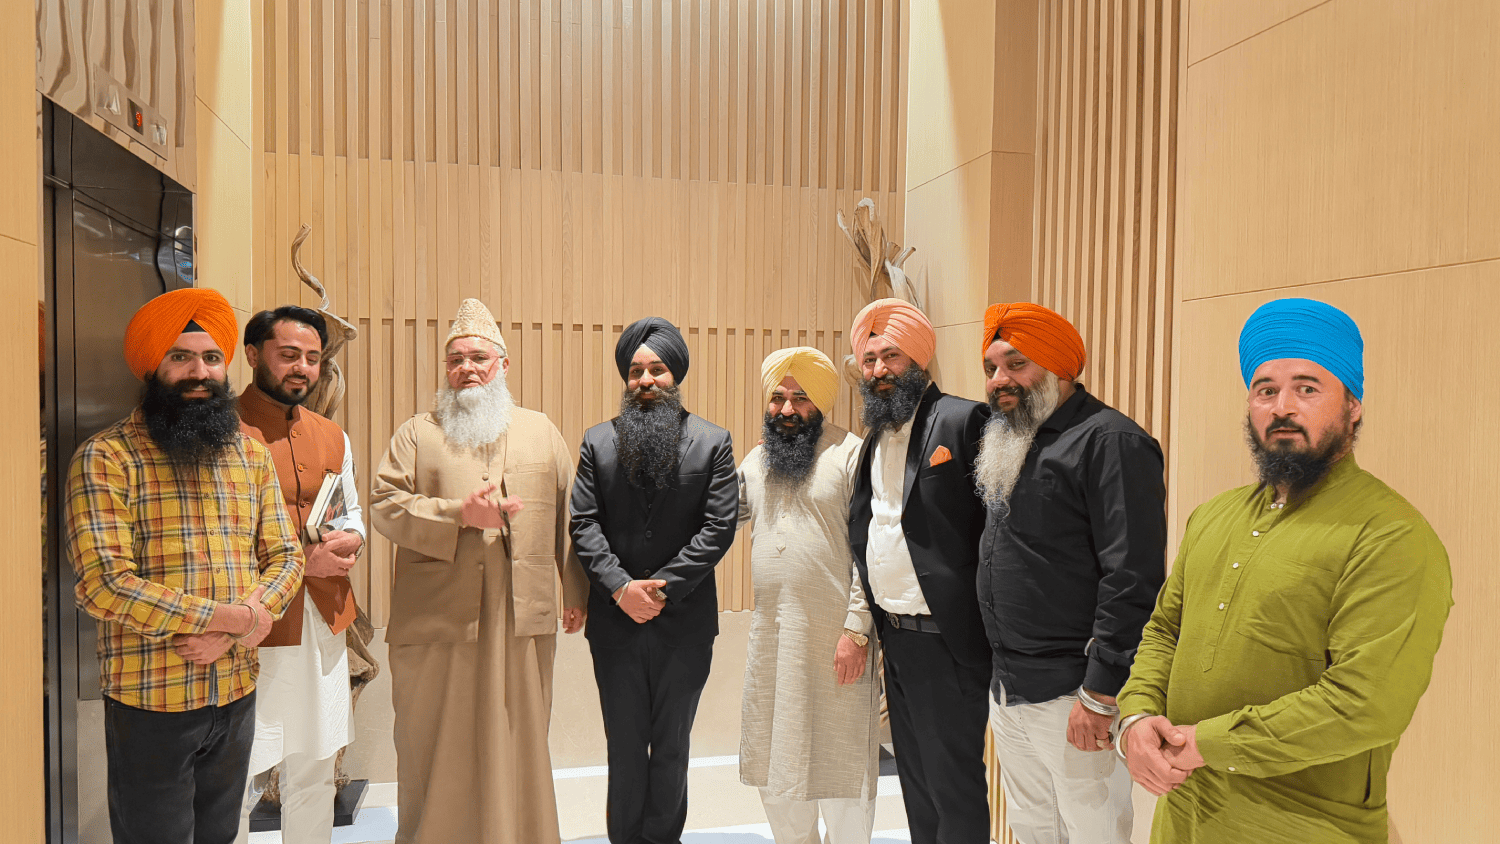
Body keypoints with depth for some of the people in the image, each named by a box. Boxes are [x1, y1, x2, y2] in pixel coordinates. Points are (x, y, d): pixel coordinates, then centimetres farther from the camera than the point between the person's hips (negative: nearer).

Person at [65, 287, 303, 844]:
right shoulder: (106, 458, -10)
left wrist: (238, 628, -14)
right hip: (150, 704, -5)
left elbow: (284, 557, 5)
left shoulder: (252, 455, 7)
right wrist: (239, 618, -19)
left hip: (237, 694, 5)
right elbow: (104, 584, -19)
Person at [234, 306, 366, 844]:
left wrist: (348, 539, -3)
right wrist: (298, 560, -17)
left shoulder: (333, 438, 12)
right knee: (236, 782, 0)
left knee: (315, 771, 17)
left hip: (324, 625, 6)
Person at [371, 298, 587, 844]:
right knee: (435, 751, 8)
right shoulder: (417, 434, 7)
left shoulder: (542, 432, 11)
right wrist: (460, 514, -16)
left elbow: (568, 517, 11)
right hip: (436, 620, -1)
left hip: (522, 620, 2)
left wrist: (576, 594, 9)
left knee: (517, 746, 10)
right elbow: (385, 504, -4)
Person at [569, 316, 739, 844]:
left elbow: (720, 525, -7)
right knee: (625, 747, 12)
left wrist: (663, 587, -14)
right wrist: (621, 587, -14)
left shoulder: (713, 442, 0)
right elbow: (584, 524, -2)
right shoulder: (597, 442, 4)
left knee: (671, 747, 13)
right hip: (614, 623, 1)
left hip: (685, 623, -1)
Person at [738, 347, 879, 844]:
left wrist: (857, 630, -15)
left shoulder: (852, 454, -7)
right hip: (771, 636, 6)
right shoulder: (756, 460, 12)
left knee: (839, 765, 6)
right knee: (775, 765, 16)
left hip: (836, 640, -6)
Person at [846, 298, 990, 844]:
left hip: (945, 638, -8)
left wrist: (978, 612, -19)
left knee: (954, 783, 3)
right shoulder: (875, 436, 14)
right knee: (914, 779, 19)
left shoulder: (962, 420, -12)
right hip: (894, 634, 8)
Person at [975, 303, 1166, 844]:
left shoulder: (1110, 442, -14)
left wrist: (1099, 695, -21)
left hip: (1073, 699, -8)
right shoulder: (1006, 446, 14)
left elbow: (1133, 580, -20)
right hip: (1008, 690, 8)